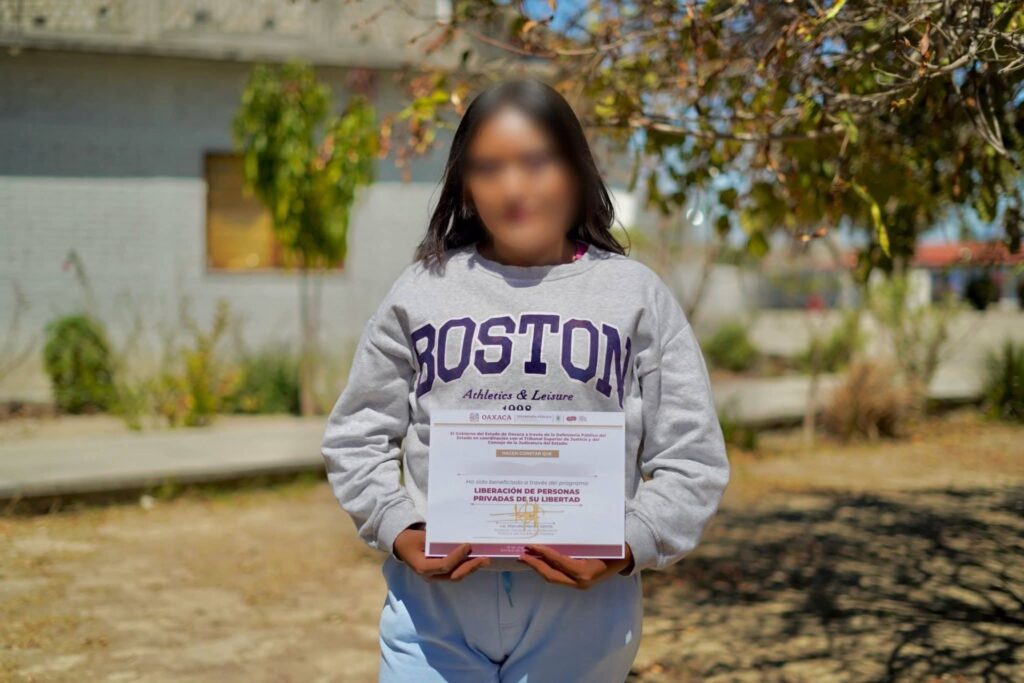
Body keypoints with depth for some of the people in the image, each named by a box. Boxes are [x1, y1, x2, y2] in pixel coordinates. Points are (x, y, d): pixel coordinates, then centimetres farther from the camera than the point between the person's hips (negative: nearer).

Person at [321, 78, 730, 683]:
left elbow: (691, 459, 3)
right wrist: (399, 530, -6)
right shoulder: (422, 291, 6)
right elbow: (357, 436, 10)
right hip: (434, 606, 1)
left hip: (580, 615, 0)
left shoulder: (636, 295, 4)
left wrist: (629, 545, -12)